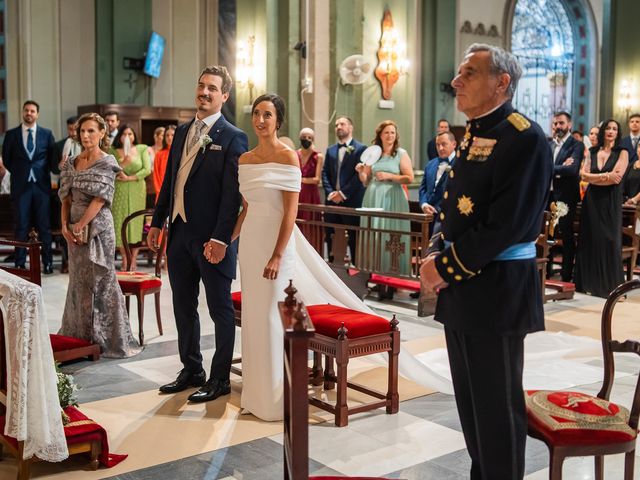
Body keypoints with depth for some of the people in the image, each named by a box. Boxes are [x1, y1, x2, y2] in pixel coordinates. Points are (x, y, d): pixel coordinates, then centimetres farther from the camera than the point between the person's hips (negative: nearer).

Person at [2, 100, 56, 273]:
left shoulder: (46, 134, 5)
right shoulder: (11, 134, 5)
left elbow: (52, 157, 9)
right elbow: (6, 158, 11)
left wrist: (43, 174, 4)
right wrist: (18, 174, 7)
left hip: (42, 184, 0)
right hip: (21, 185, 0)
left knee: (44, 225, 2)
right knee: (21, 226, 2)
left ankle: (47, 262, 8)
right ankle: (20, 263, 7)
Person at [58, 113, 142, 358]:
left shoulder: (107, 163, -6)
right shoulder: (72, 163, 11)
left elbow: (99, 199, -13)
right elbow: (66, 198, 10)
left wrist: (81, 225, -17)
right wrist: (65, 226, -3)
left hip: (97, 226, -6)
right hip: (75, 228, 6)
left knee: (99, 279, -2)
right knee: (78, 280, 11)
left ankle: (105, 337, 8)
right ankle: (80, 335, 23)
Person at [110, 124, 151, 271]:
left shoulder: (142, 149, 4)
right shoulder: (113, 151, 4)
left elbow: (147, 170, -4)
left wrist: (129, 178, -9)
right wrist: (123, 163, -18)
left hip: (137, 191, 0)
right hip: (119, 192, 0)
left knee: (136, 224, 0)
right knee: (120, 224, 0)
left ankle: (133, 261, 6)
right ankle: (124, 260, 10)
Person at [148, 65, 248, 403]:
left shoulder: (233, 138, -8)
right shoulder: (182, 132, 14)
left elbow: (232, 194, -14)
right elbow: (169, 181, 17)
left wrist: (220, 238, -20)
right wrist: (157, 222, 12)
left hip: (211, 238, -7)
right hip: (179, 233, 7)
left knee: (220, 310, 5)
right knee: (183, 308, 14)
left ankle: (220, 379, 16)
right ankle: (192, 371, 28)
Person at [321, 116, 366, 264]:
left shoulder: (360, 149, -2)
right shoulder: (330, 150, 16)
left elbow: (359, 175, -9)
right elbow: (325, 173, 12)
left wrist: (343, 193, -13)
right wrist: (330, 192, -4)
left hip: (351, 201, -5)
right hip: (332, 201, 5)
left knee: (354, 238, -2)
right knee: (331, 237, 7)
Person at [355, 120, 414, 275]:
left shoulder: (401, 154, 2)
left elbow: (409, 178, -6)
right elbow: (366, 181, 15)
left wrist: (389, 176, -13)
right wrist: (361, 172, -5)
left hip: (392, 199, -3)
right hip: (373, 199, 4)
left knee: (392, 237, -3)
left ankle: (394, 271, 3)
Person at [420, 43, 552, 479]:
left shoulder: (524, 137, -15)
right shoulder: (473, 134, 13)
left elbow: (507, 224, -22)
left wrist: (446, 267, -16)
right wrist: (434, 255, 1)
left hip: (496, 292, -9)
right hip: (460, 290, 9)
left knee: (497, 405, 4)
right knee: (470, 399, 19)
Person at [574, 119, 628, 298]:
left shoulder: (622, 153, 0)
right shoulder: (593, 152, 10)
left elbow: (617, 177, -12)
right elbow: (584, 175, -1)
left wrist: (594, 178, -6)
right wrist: (606, 176, -11)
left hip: (611, 202, -3)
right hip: (592, 201, 3)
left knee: (610, 241, -2)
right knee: (590, 240, 4)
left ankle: (611, 286, 5)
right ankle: (590, 283, 11)